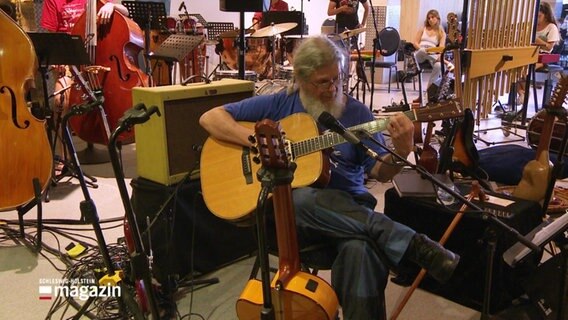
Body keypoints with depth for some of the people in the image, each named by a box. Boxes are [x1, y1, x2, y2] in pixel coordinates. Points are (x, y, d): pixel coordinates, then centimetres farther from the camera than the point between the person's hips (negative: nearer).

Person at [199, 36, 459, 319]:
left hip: (348, 209, 0)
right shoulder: (276, 105, 5)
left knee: (360, 249, -37)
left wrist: (401, 151, -17)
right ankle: (414, 245, -33)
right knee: (304, 199, -37)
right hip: (285, 211, 1)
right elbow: (210, 118, 2)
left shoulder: (357, 113, 7)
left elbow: (379, 172, 5)